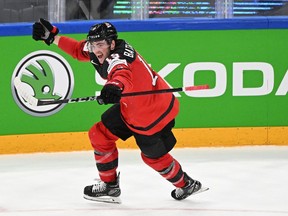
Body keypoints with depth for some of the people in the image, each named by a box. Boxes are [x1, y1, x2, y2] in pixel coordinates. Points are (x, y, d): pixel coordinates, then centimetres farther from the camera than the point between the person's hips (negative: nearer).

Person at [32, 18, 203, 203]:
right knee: (100, 135, 7)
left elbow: (122, 74, -59)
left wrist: (115, 86, -80)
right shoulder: (99, 50, -8)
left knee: (155, 157, 11)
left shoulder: (117, 58, -35)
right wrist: (52, 36, 3)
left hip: (156, 112, -9)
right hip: (130, 107, 9)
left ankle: (186, 184, 37)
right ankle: (110, 186, 21)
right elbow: (78, 49, 11)